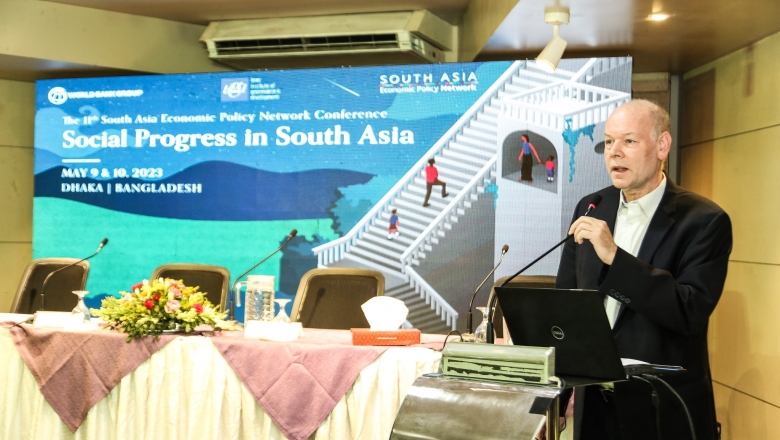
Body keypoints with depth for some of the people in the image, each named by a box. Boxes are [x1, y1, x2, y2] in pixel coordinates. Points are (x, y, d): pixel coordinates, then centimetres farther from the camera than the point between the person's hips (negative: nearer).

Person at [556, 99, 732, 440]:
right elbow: (565, 296, 10)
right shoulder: (591, 209, 4)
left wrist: (614, 256, -27)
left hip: (664, 406, -4)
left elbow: (692, 311, -21)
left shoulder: (704, 220, -11)